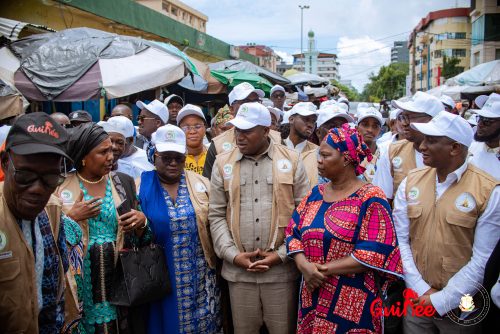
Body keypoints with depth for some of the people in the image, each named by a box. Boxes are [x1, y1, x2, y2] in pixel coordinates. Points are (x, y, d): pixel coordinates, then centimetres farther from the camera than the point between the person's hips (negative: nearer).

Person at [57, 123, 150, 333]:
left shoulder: (124, 183, 2)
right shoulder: (60, 186, -3)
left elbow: (141, 237, 7)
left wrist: (142, 221, -13)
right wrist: (71, 217, -16)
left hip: (118, 278, 2)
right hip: (80, 280, -1)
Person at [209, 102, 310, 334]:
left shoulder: (291, 160, 0)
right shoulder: (223, 163, 5)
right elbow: (216, 215, 4)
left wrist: (281, 254, -7)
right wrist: (233, 254, -6)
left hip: (282, 268, -1)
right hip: (238, 269, 2)